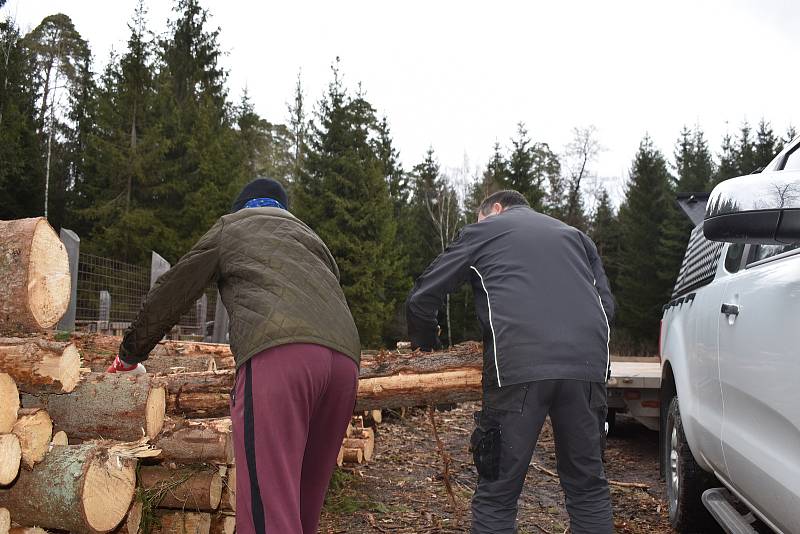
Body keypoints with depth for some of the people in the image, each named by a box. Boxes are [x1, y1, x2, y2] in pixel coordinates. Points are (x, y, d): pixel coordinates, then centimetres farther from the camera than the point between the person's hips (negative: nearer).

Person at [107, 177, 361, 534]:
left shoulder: (231, 227, 27)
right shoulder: (312, 238, 38)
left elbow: (170, 293, 28)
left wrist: (131, 353, 41)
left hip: (278, 354, -5)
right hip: (345, 358, 6)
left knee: (267, 504, -13)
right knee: (304, 501, 15)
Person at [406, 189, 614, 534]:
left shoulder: (482, 231, 20)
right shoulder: (574, 235, 31)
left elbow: (421, 299, 15)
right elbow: (606, 304, 24)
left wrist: (426, 347, 31)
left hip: (519, 365, -4)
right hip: (587, 364, 4)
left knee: (497, 495, 4)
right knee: (588, 487, 16)